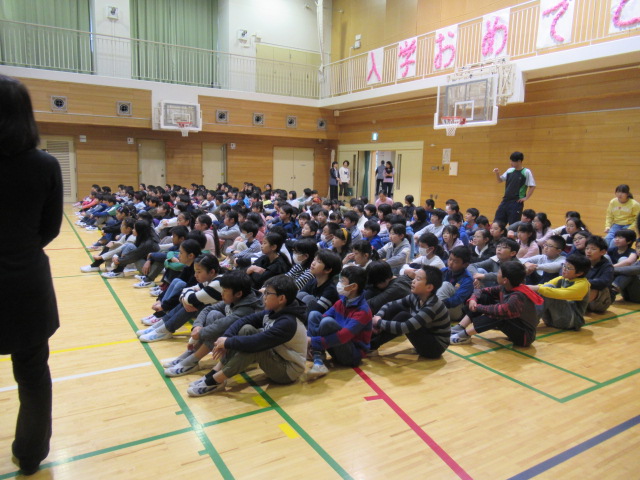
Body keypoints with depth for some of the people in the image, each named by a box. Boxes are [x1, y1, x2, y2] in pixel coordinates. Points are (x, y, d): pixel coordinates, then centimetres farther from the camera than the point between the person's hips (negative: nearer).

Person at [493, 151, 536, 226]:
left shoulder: (526, 172, -7)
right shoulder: (510, 170, 8)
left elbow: (532, 186, -6)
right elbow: (500, 180, 16)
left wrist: (526, 198, -10)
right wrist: (497, 173, -2)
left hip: (517, 202, -6)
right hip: (505, 200, 6)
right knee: (497, 223, 6)